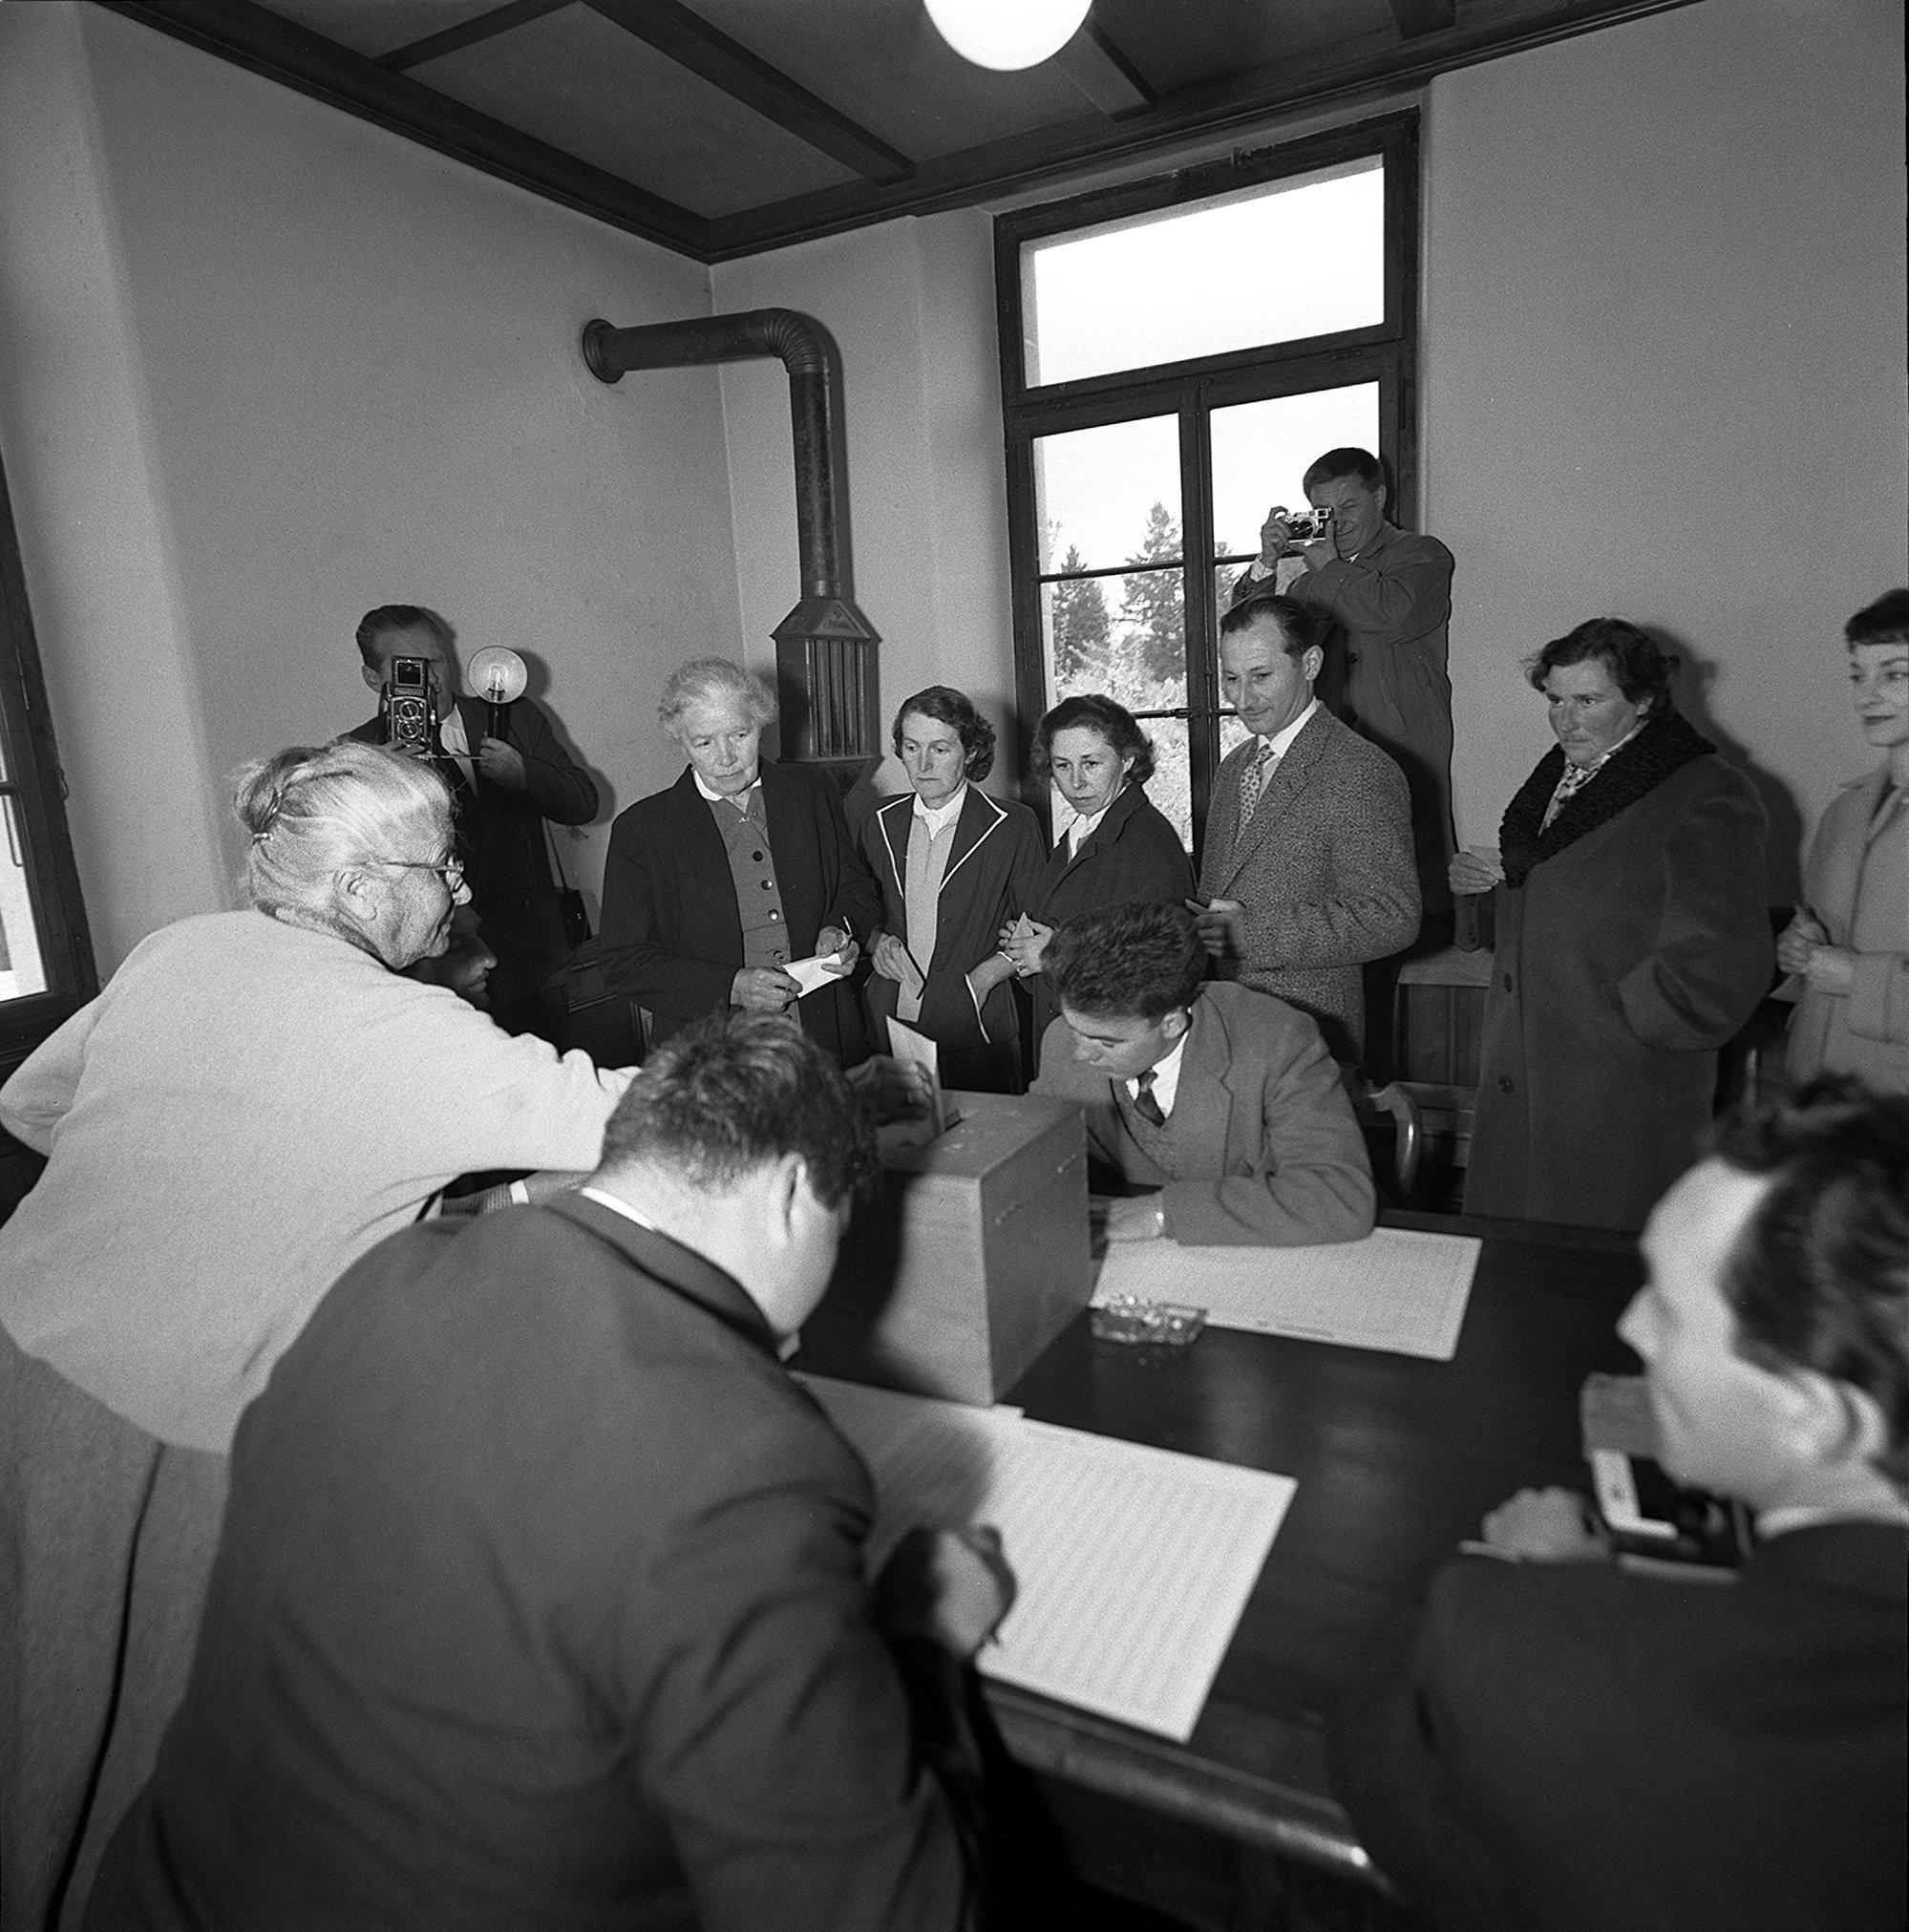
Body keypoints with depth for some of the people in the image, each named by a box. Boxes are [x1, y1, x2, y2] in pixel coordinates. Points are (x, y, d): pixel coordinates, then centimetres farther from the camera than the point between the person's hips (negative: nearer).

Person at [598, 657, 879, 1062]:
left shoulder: (812, 790, 8)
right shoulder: (639, 829, 0)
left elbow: (859, 890, 19)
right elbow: (624, 962, -2)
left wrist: (839, 929, -5)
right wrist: (731, 987, -14)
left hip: (827, 1040, 2)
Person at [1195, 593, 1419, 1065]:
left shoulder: (1362, 775, -13)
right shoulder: (1232, 768, 14)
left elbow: (1391, 918, -19)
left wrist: (1247, 932, -23)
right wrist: (1203, 928, 0)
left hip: (1306, 1036, -6)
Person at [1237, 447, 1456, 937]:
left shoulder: (1422, 556, 7)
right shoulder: (1311, 572, 21)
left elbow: (1396, 613, -16)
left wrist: (1330, 565, -3)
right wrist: (1266, 563, 1)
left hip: (1404, 756, -4)